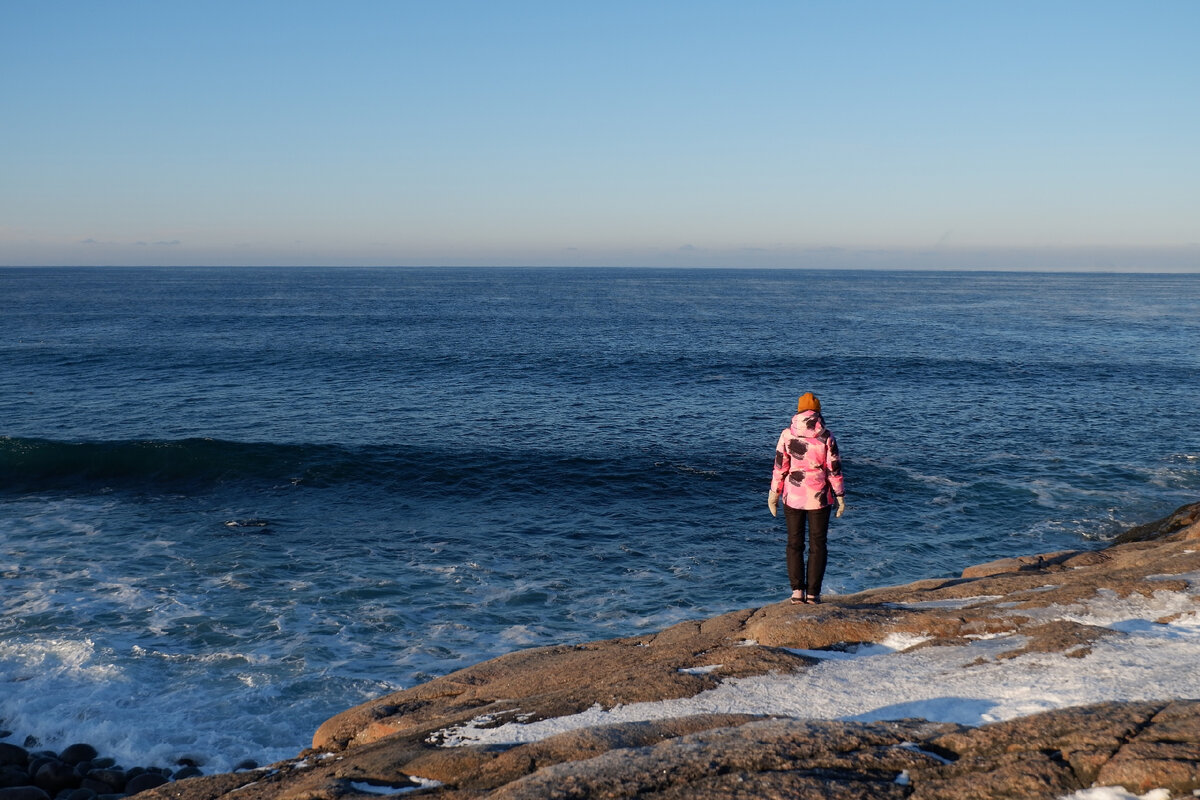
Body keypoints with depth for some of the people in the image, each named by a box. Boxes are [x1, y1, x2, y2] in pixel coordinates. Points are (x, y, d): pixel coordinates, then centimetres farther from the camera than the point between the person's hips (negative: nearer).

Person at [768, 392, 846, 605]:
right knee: (817, 545, 8)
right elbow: (834, 469, -5)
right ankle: (813, 593, 6)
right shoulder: (826, 436, -6)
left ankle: (797, 591, 3)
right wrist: (840, 496, 4)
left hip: (793, 497, 1)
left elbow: (780, 467, -3)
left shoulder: (787, 435, -4)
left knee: (794, 544, 10)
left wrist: (774, 494, 6)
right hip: (820, 498, -1)